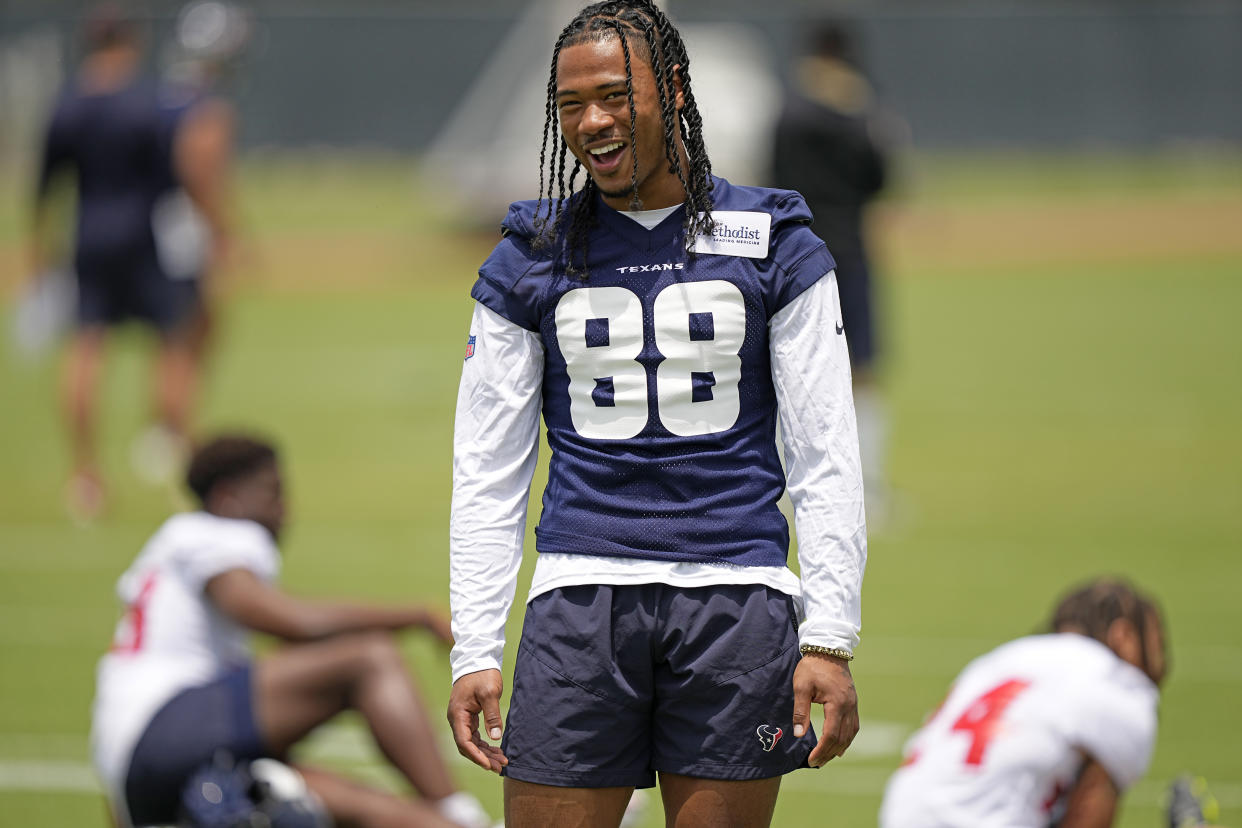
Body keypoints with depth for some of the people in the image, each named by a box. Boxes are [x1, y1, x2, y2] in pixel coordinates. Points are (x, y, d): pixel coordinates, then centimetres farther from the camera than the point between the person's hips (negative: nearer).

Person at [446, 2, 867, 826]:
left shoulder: (771, 243, 6)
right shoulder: (532, 257, 10)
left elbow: (827, 458, 4)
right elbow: (486, 472, 10)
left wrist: (830, 640, -5)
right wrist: (474, 651, 1)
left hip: (736, 601, -1)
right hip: (583, 597, 1)